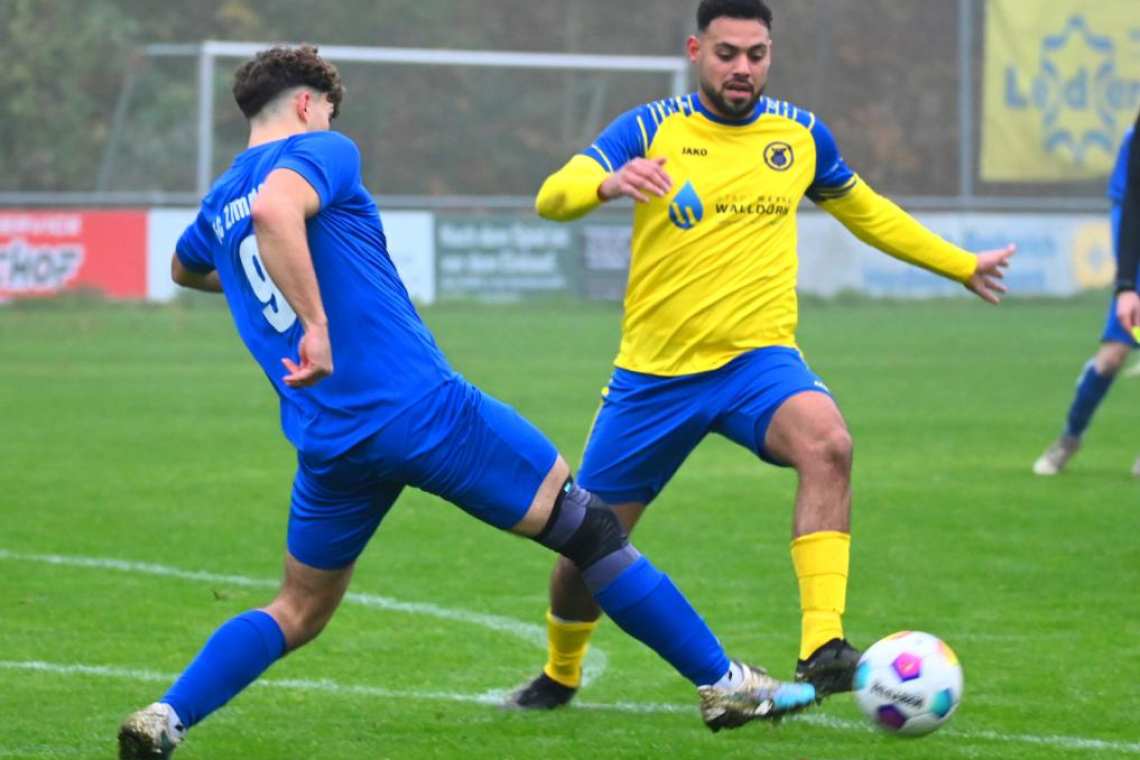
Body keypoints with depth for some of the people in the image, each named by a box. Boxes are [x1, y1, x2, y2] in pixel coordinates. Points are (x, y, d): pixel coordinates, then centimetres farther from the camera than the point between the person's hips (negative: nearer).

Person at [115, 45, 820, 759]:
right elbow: (273, 210, -27)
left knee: (297, 613, 21)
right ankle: (724, 684, 10)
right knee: (588, 527, 7)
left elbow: (184, 269, 41)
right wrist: (316, 321, -26)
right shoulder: (321, 152, -4)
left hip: (329, 446, 6)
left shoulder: (217, 205, 17)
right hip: (425, 408, -6)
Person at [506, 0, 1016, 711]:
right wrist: (609, 183, -42)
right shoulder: (649, 129, -5)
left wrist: (963, 264, 29)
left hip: (758, 359, 0)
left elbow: (865, 210, 23)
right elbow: (553, 197, -20)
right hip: (655, 372, 0)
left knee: (827, 441, -33)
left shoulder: (801, 136, 4)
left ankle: (822, 646, -37)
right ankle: (560, 675, 37)